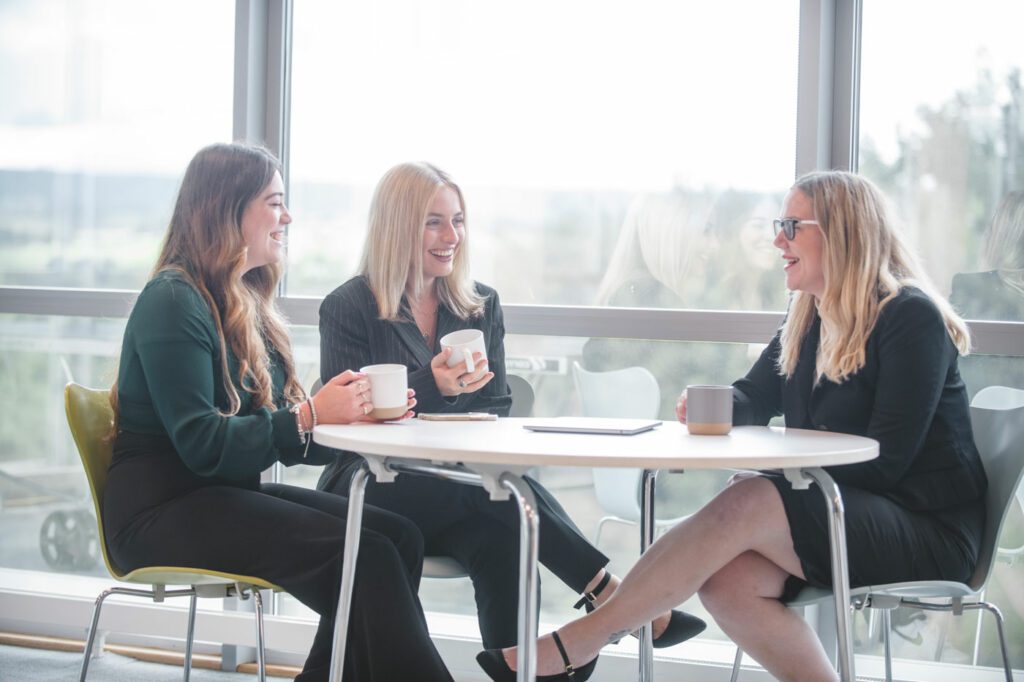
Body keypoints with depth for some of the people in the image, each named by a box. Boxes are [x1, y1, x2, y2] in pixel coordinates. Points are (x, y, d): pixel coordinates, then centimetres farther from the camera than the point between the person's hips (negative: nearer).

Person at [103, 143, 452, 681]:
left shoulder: (247, 304, 16)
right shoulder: (173, 302, -11)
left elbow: (286, 441, 11)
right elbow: (202, 445, -20)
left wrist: (358, 415, -6)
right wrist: (311, 414, -22)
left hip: (227, 495, 9)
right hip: (163, 510, -9)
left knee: (399, 536, -13)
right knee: (368, 555, -25)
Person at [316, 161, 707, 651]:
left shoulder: (482, 305, 16)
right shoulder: (348, 308, 1)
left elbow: (496, 409, 14)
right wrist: (430, 388, -22)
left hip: (457, 491, 4)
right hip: (369, 489, -4)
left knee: (499, 540, -35)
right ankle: (610, 595, -33)